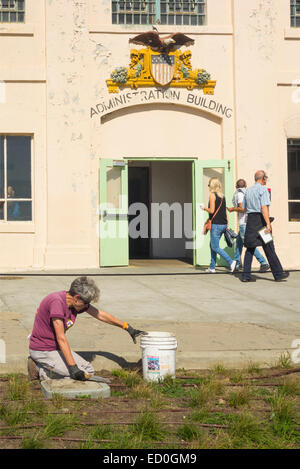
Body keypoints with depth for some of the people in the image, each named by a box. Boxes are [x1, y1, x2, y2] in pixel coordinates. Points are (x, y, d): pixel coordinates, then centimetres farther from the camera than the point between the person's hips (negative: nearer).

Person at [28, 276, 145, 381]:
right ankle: (39, 370, -6)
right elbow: (61, 338, -27)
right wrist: (73, 367, -29)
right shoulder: (57, 301, -26)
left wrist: (128, 328, 10)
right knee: (83, 374, -16)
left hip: (56, 347, 9)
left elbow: (100, 315, 9)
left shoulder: (78, 303, 0)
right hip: (42, 350, -9)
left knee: (89, 370, 0)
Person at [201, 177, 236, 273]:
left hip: (216, 224, -8)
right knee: (212, 245, 16)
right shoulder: (222, 196, 13)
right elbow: (225, 212, 14)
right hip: (223, 224, 8)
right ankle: (212, 267, 17)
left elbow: (211, 211, -16)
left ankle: (231, 262, -15)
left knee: (215, 247, -3)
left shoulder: (212, 194, -9)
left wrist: (204, 208, 3)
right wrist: (227, 224, 16)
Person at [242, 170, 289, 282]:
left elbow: (244, 208, 19)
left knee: (250, 248, 7)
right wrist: (268, 224, -22)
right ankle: (278, 274, 3)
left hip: (250, 219, 7)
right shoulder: (263, 190, -7)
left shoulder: (248, 191, 15)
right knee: (268, 248, -2)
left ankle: (246, 275, 2)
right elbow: (264, 207, -18)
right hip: (260, 219, -7)